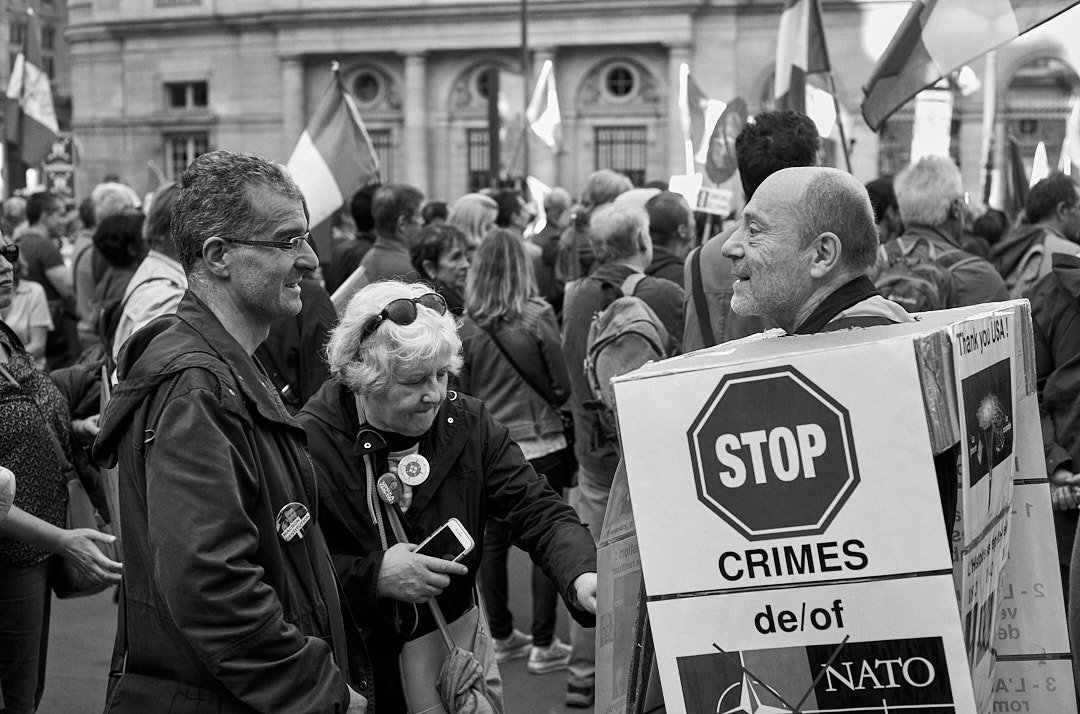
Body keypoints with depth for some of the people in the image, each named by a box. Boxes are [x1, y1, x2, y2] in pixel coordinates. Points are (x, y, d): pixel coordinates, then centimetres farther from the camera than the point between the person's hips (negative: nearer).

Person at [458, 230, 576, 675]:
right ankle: (542, 646, 8)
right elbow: (562, 385, -5)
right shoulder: (537, 318, -10)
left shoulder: (466, 326, -5)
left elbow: (460, 393, 2)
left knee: (493, 541, 13)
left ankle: (502, 637, 23)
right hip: (539, 444, -2)